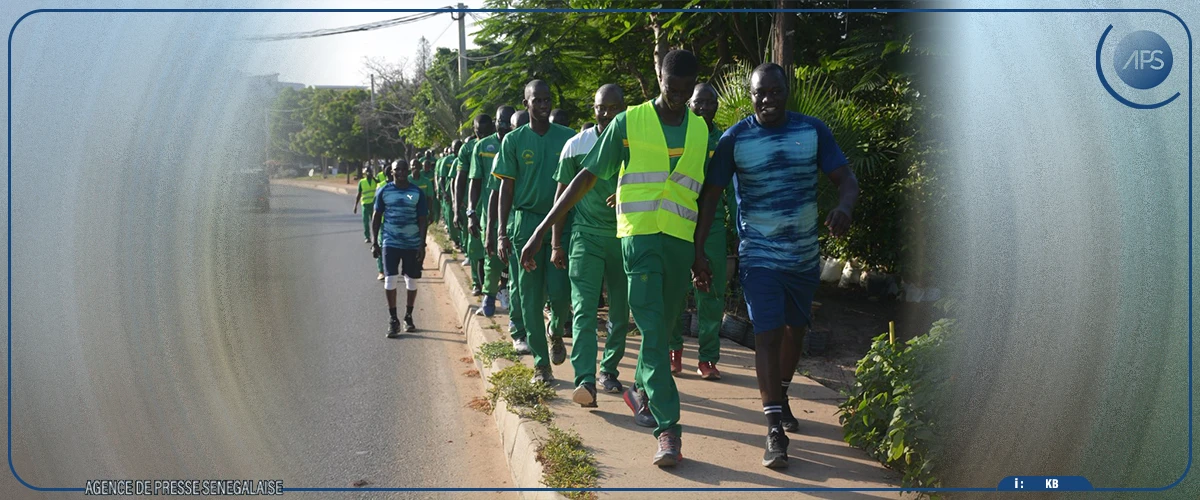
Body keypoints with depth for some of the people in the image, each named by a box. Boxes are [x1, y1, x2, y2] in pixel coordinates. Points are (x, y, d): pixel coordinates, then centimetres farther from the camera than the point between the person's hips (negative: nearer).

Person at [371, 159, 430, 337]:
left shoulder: (417, 193, 0)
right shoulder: (384, 191, 1)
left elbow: (423, 220, 1)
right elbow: (377, 217, 6)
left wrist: (422, 245, -6)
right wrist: (374, 242, 2)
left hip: (413, 244, 1)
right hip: (390, 242, -1)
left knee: (411, 281, 8)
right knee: (390, 280, -8)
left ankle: (408, 317, 24)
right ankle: (393, 320, 1)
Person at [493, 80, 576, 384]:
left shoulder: (568, 137, 5)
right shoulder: (513, 140, 3)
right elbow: (506, 187, 4)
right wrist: (502, 231, -2)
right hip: (525, 222, 0)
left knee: (560, 290, -10)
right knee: (530, 296, 2)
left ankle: (556, 333, 24)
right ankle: (541, 363, 12)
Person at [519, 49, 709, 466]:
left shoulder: (700, 130, 10)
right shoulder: (629, 123, -1)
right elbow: (585, 179, -1)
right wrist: (541, 232, -4)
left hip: (681, 242, 4)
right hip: (640, 238, -4)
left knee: (662, 330, 13)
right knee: (653, 332, -10)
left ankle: (641, 391, 38)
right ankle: (668, 428, -11)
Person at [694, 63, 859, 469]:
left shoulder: (813, 130, -2)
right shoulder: (735, 139, -8)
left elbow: (846, 178, -3)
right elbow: (710, 195, -6)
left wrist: (844, 207, -27)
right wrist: (698, 251, -12)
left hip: (804, 255, 4)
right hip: (760, 256, -4)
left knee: (795, 330, 18)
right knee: (768, 335, -12)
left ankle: (781, 397, 41)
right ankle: (775, 429, -10)